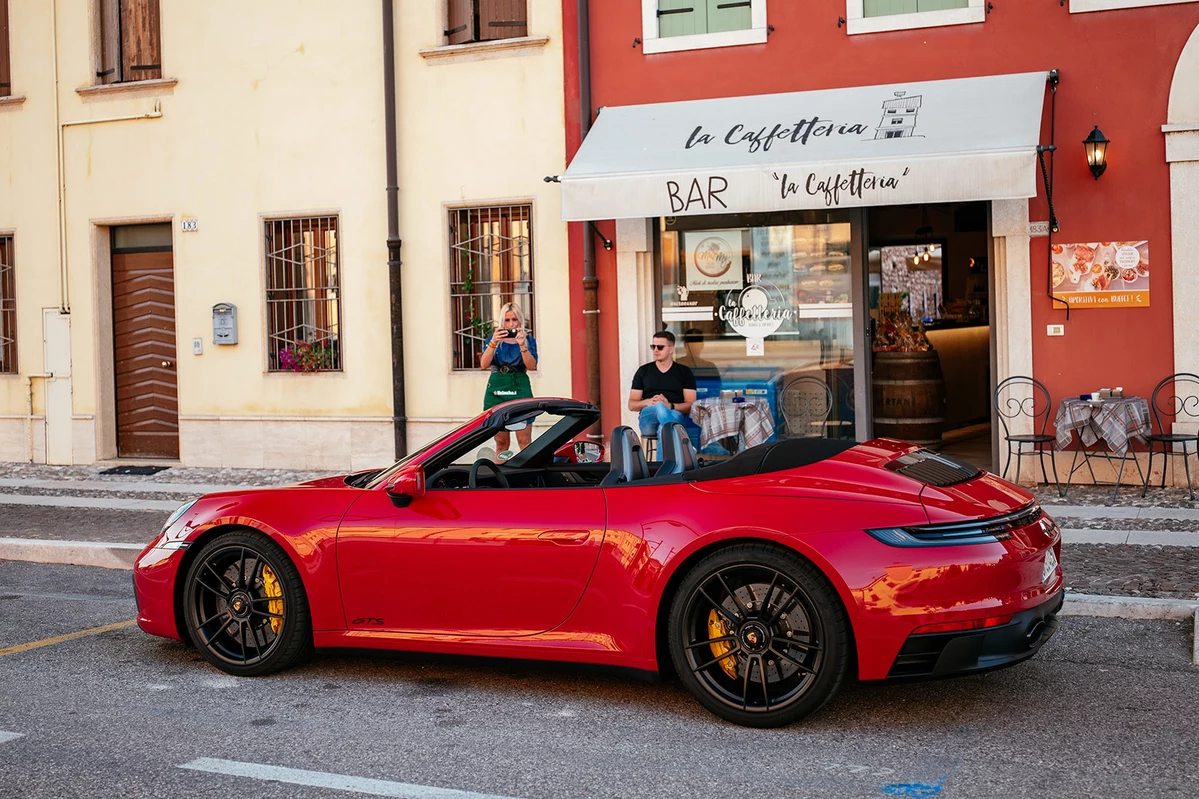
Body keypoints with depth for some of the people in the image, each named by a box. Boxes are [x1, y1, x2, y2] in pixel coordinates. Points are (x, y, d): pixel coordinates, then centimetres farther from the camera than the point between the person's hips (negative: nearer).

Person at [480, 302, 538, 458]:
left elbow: (531, 366, -9)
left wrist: (522, 345, -24)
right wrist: (493, 343, -21)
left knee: (524, 441, -8)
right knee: (501, 442, 4)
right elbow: (484, 365, -6)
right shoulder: (494, 338, 9)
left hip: (520, 388, -1)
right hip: (496, 389, 1)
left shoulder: (528, 339, 6)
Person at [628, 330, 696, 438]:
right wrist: (648, 402, -7)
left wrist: (670, 406, -13)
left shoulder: (684, 372, 17)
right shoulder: (643, 371, 19)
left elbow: (691, 405, 7)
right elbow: (631, 405, 17)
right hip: (648, 417, 0)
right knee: (659, 406, -38)